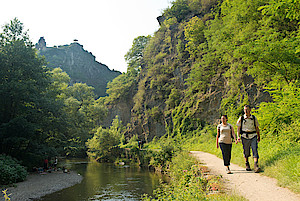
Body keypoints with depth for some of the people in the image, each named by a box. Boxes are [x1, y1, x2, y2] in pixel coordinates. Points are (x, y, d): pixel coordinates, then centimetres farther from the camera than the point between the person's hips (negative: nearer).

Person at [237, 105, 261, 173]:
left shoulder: (254, 118, 5)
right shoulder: (241, 118, 1)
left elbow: (257, 128, 14)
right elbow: (238, 128, 3)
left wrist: (258, 136, 19)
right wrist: (238, 136, -9)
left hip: (253, 137, 0)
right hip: (245, 137, 0)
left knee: (255, 151, -12)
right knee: (246, 152, 7)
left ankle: (256, 166, -16)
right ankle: (247, 165, 27)